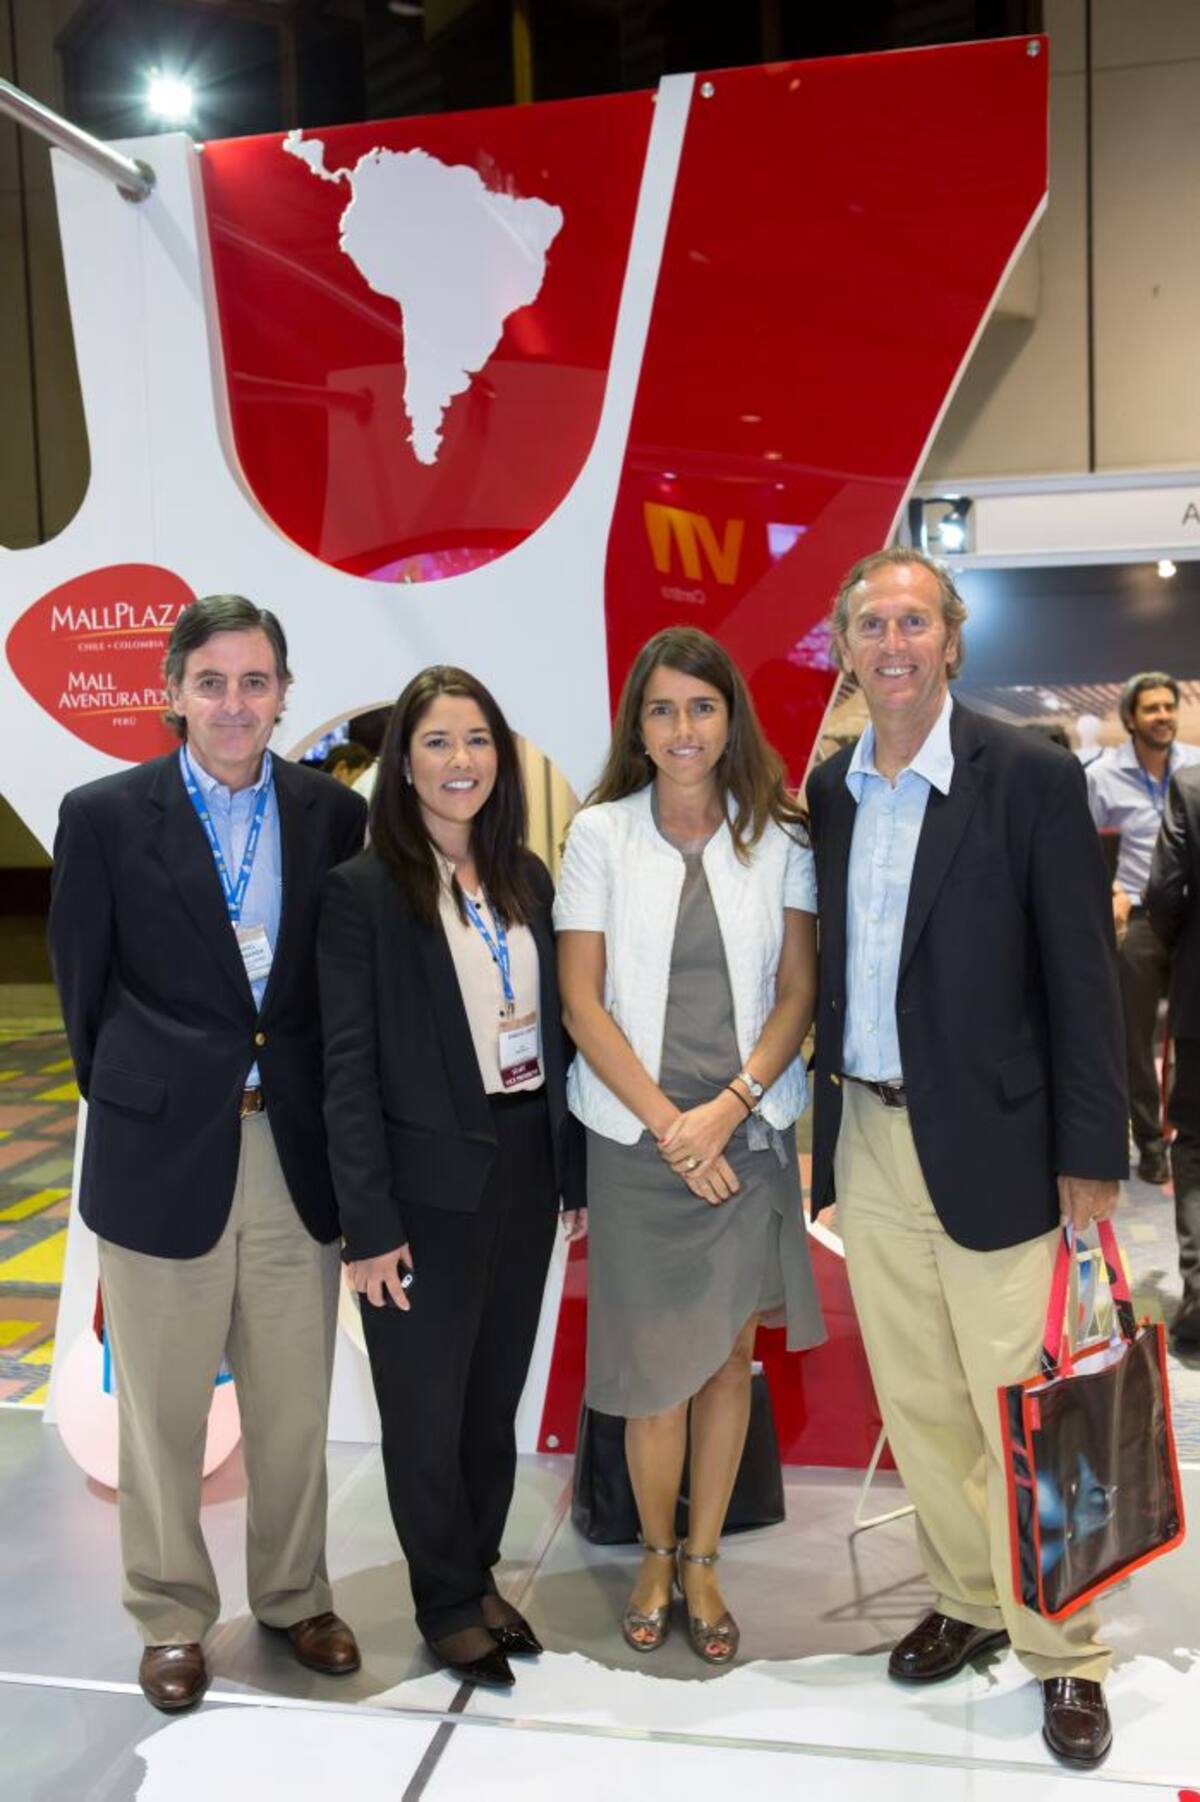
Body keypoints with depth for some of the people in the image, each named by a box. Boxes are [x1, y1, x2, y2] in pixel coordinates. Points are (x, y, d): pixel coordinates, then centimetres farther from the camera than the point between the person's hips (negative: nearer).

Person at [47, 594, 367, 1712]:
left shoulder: (334, 814, 1)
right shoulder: (105, 815, -4)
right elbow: (83, 986, 2)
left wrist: (332, 1113, 4)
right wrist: (125, 1096, 5)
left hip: (295, 1149, 2)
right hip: (162, 1153, -1)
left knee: (295, 1402, 14)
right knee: (163, 1408, 13)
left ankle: (293, 1595, 36)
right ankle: (171, 1616, 34)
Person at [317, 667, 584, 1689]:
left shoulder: (527, 880, 5)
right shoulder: (364, 890, -10)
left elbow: (555, 1030, 8)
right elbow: (349, 1068, -11)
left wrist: (574, 1175, 8)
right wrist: (370, 1223, -13)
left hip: (525, 1171, 5)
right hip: (429, 1185, -4)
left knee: (495, 1394, 18)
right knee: (426, 1410, 11)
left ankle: (481, 1572, 39)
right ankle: (447, 1602, 32)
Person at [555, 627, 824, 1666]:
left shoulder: (779, 837, 2)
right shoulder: (600, 833, -1)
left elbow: (798, 992, 0)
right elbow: (582, 1002, -4)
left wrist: (729, 1108, -13)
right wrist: (670, 1123, -10)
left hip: (749, 1132, 1)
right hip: (638, 1137, -1)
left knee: (729, 1355, 10)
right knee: (656, 1366, 5)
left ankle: (703, 1563, 29)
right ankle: (655, 1553, 30)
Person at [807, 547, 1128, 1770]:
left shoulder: (1031, 777, -9)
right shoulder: (828, 789, 5)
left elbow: (1082, 975, -8)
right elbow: (826, 965, 10)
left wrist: (1090, 1155, -9)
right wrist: (821, 1128, 9)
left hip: (990, 1144, -5)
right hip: (867, 1139, 5)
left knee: (1022, 1410, 4)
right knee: (915, 1402, 16)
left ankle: (1062, 1653, 24)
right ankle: (967, 1599, 36)